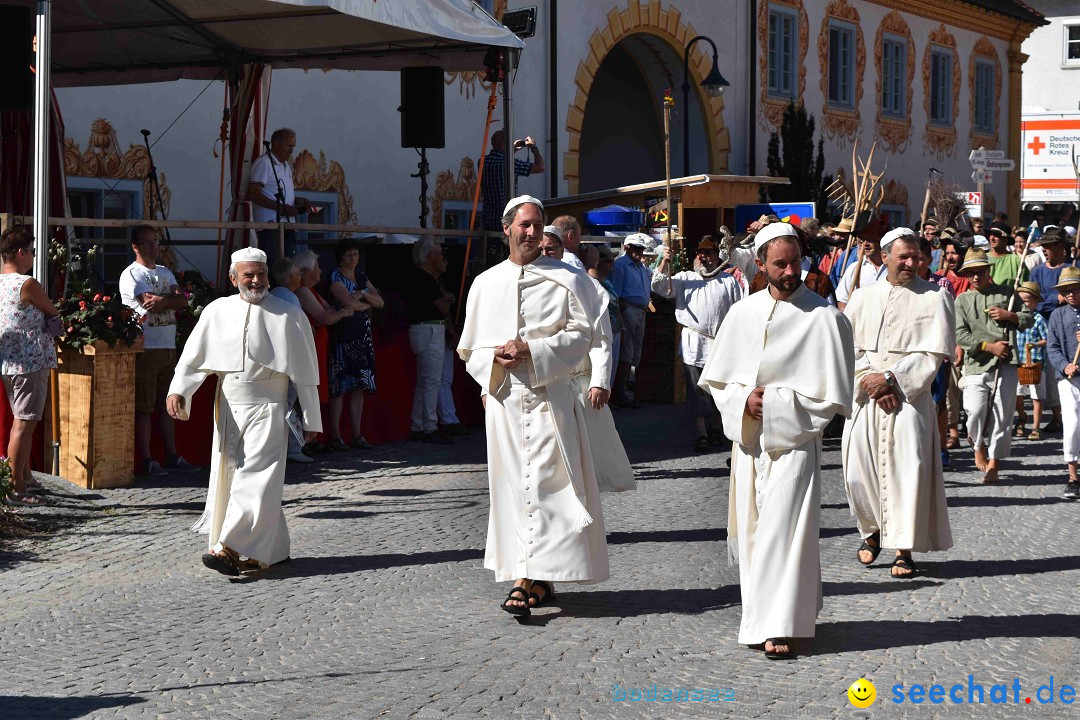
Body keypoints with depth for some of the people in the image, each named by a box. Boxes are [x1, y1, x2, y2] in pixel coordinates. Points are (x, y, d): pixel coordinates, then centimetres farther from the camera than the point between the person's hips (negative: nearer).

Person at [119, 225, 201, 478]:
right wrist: (173, 297, -5)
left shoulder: (165, 272, 18)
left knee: (167, 405, 11)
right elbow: (151, 303, -18)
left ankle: (172, 456, 15)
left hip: (168, 347, 7)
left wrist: (163, 299, -12)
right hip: (145, 349, -7)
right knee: (144, 407, -4)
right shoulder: (131, 274, -5)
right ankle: (146, 460, -2)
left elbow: (183, 302, 3)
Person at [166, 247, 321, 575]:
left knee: (254, 478, -14)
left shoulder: (289, 316, -1)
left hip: (267, 410, -4)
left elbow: (304, 371, 1)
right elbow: (193, 357, 6)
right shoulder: (217, 312, 6)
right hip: (228, 410, 4)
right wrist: (178, 390, -12)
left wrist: (310, 419, 2)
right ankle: (275, 549, 18)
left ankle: (228, 548, -19)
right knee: (229, 476, 8)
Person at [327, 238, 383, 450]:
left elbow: (380, 302, 10)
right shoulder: (335, 277, -5)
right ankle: (335, 436, -5)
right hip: (342, 336, -7)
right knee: (340, 387, -8)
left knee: (359, 387, 5)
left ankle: (357, 435, 8)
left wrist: (364, 294, -7)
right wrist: (368, 303, 0)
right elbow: (350, 303, -17)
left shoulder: (362, 277, 17)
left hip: (363, 336, 7)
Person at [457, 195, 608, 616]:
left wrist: (533, 351, -14)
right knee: (512, 483, 3)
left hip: (549, 395, -3)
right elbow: (471, 349, 15)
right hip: (503, 398, 3)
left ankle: (532, 579, -15)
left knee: (543, 483, -11)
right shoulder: (485, 284, 13)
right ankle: (540, 579, 11)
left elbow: (581, 334, -3)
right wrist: (497, 359, -7)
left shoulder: (564, 279, 5)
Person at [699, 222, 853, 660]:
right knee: (750, 529, 9)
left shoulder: (825, 319, -6)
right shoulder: (742, 315, 6)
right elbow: (716, 378, 11)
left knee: (783, 529, -11)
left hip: (795, 439, -5)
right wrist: (743, 399, -8)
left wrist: (774, 401, -12)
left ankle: (779, 628, -10)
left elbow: (832, 394, -7)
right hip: (748, 439, 5)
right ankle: (758, 617, 23)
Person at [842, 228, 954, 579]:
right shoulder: (864, 297, 10)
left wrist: (891, 378, -13)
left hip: (910, 396, -3)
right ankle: (872, 530, 26)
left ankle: (904, 548, -2)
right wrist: (868, 379, -10)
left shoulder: (936, 297, 2)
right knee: (860, 470, 2)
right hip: (865, 396, 3)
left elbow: (935, 352, -6)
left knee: (907, 469, -9)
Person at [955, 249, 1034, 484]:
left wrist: (1009, 316, -3)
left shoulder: (1006, 293, 13)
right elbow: (960, 335, 0)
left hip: (1005, 366, 1)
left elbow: (1028, 319, 17)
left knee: (1001, 416, -3)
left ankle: (993, 464, 5)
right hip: (976, 366, 0)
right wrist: (989, 346, -9)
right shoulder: (962, 300, 10)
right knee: (975, 411, -15)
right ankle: (979, 448, 13)